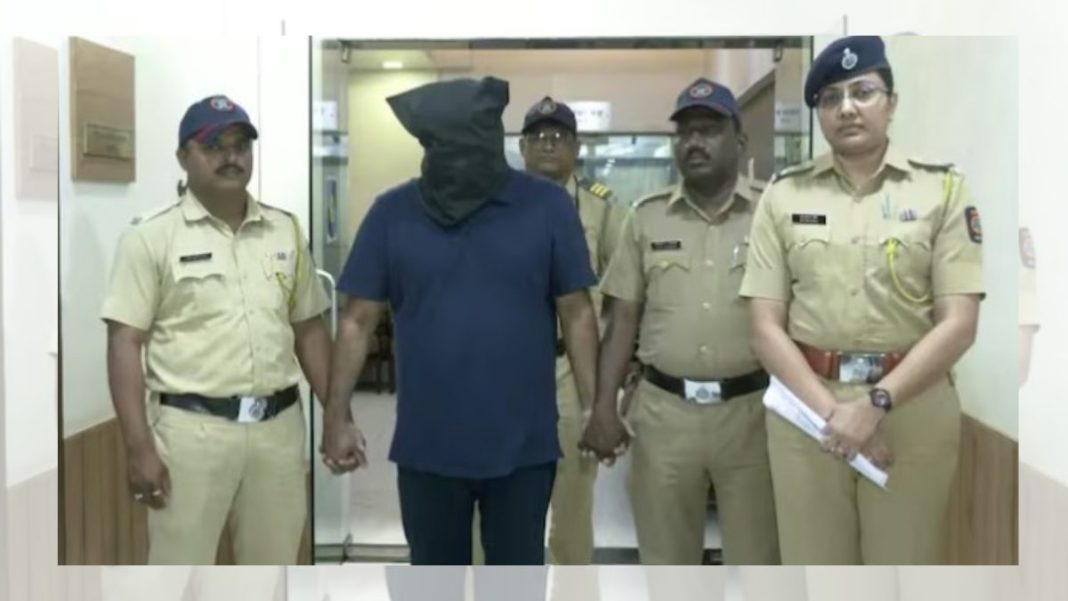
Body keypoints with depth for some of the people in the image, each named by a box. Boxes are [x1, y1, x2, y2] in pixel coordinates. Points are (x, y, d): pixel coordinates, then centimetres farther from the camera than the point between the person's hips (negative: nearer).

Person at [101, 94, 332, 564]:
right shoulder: (151, 237, -4)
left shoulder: (286, 232, 9)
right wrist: (139, 445, -14)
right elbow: (125, 344, -7)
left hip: (279, 425, 4)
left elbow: (309, 330, 12)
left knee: (271, 571, 16)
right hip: (192, 428, -4)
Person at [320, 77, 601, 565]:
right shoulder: (392, 213, -3)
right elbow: (358, 321, 1)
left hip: (523, 445, -1)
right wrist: (337, 416, -2)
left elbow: (576, 315, -2)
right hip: (427, 447, 1)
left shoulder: (547, 206, -6)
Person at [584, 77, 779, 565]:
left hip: (750, 409, -1)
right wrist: (603, 405, -1)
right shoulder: (646, 217, 6)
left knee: (755, 559, 10)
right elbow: (623, 318, 6)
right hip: (663, 410, 2)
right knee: (666, 559, 14)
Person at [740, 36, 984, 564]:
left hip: (914, 407, -1)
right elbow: (766, 326, -1)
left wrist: (877, 404, -14)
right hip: (806, 403, 1)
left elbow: (959, 323, -5)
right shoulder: (785, 195, 4)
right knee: (812, 561, 10)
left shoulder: (943, 188, 1)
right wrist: (829, 410, -11)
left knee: (905, 559, 10)